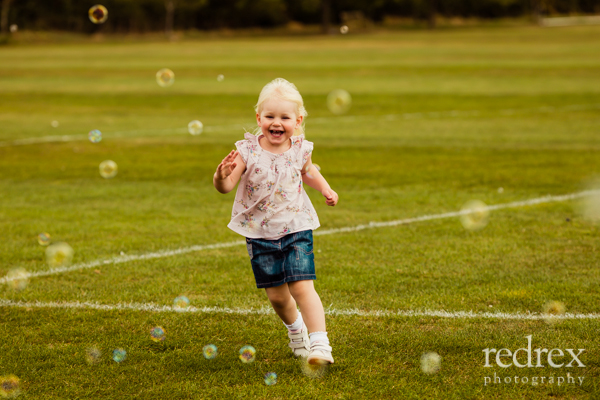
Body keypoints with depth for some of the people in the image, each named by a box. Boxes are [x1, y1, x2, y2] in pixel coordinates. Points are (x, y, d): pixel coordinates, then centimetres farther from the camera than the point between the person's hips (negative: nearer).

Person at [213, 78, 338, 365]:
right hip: (259, 233, 1)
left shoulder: (300, 150, -5)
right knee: (276, 295, 9)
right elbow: (225, 187, -17)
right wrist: (222, 175, -39)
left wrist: (325, 189, 3)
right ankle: (295, 328, 40)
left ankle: (320, 344, -15)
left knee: (302, 287, -15)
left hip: (296, 228, -1)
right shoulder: (247, 151, -13)